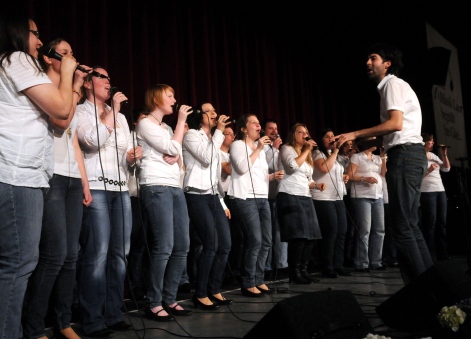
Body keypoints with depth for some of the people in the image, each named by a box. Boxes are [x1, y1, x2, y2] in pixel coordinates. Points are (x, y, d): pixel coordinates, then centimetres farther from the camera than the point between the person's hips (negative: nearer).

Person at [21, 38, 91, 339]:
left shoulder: (69, 96, 24)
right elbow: (61, 120, -16)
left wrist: (85, 181, 16)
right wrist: (76, 86, -7)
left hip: (73, 179, 8)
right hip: (51, 177, -8)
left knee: (71, 254, 4)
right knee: (55, 254, -13)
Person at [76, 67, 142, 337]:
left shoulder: (121, 117, 22)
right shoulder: (80, 112, 3)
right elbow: (94, 141, -15)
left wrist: (133, 156, 1)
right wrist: (112, 110, -8)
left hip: (121, 188, 7)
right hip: (95, 188, -6)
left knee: (120, 253, 3)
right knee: (97, 255, -11)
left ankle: (114, 314, 11)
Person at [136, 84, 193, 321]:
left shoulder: (167, 128, 24)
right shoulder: (145, 124, -1)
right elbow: (173, 149, -10)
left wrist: (175, 158, -3)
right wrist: (181, 121, -1)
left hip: (175, 187, 8)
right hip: (156, 187, -8)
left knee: (182, 247, 4)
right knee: (164, 247, -12)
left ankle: (169, 299, 13)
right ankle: (154, 304, -3)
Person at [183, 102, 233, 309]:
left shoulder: (211, 139, 23)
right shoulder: (191, 135, -1)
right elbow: (206, 159, -17)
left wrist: (223, 202, 18)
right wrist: (219, 132, -10)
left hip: (213, 196, 8)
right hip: (197, 196, -8)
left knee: (225, 245, 2)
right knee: (211, 246, -13)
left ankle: (214, 290, 14)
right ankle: (200, 294, 0)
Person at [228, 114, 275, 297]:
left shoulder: (260, 148, 23)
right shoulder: (237, 145, -1)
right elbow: (242, 168, -17)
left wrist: (273, 176, 9)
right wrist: (258, 149, -12)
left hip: (262, 198, 8)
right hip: (245, 198, -8)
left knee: (266, 241, 5)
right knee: (255, 241, -13)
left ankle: (258, 280, 15)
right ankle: (248, 284, -3)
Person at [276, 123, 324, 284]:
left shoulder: (307, 155, 26)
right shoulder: (287, 149, 2)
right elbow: (293, 165, -19)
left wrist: (317, 185, 9)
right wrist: (306, 150, -8)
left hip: (305, 197, 8)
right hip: (290, 196, -8)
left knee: (311, 236, 1)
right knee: (298, 236, -14)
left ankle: (303, 270, 11)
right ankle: (294, 272, -6)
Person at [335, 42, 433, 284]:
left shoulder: (393, 84, -5)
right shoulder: (392, 86, 25)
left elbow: (396, 124, -19)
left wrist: (355, 134, -18)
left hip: (405, 154, -11)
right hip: (408, 154, 11)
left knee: (402, 225, -10)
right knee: (409, 224, 11)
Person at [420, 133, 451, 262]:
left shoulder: (433, 155, 17)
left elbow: (447, 168, 18)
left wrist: (444, 155, 8)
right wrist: (428, 170, -20)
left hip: (440, 191, 8)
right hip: (427, 192, -8)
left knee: (442, 222, 6)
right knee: (430, 223, -9)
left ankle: (443, 254, 11)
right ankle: (431, 256, -7)